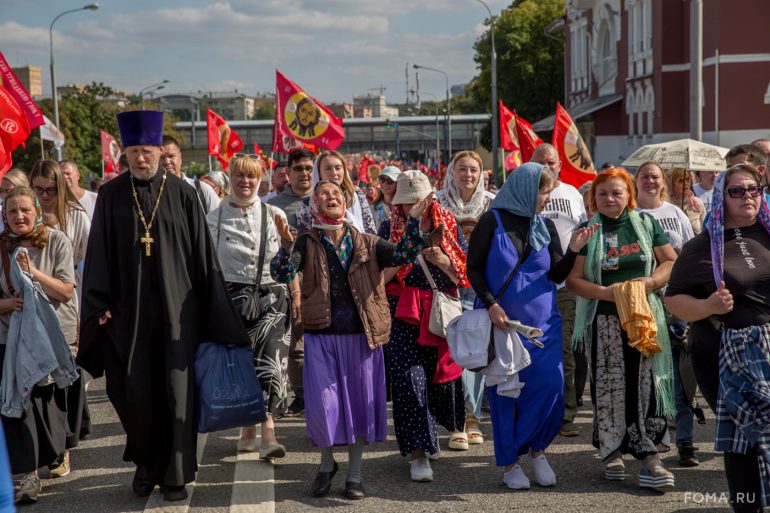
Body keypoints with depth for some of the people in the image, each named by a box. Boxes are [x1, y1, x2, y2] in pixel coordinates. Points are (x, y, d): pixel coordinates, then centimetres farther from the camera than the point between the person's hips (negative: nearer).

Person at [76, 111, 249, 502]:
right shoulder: (111, 195, 2)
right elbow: (98, 255, 3)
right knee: (135, 392, 5)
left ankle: (175, 473, 11)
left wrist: (210, 307, 1)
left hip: (177, 307, -1)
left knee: (177, 391, 0)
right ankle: (145, 463, 26)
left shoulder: (182, 193, 0)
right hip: (129, 308, 1)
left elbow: (202, 253, 2)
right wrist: (100, 305, -2)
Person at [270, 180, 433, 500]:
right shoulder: (307, 243, -1)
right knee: (322, 404, -5)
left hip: (362, 335, 2)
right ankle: (327, 463, 23)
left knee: (360, 402, 7)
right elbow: (283, 274, -16)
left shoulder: (365, 243, 5)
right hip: (321, 336, -2)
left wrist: (415, 222, -21)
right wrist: (285, 245, -35)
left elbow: (402, 256, -9)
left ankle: (354, 475, 21)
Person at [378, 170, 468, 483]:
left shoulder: (448, 226, 5)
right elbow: (380, 277, -2)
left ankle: (453, 425, 45)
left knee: (444, 372, 11)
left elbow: (466, 276, 4)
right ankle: (418, 452, -9)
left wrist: (442, 260, -14)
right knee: (409, 377, -13)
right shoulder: (389, 230, 3)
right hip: (404, 314, -2)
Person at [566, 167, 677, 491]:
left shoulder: (646, 224, 8)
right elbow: (573, 279, 0)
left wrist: (651, 281, -9)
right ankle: (612, 452, 14)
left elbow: (671, 262, 10)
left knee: (646, 384, -5)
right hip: (604, 320, -1)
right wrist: (605, 292, -15)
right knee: (609, 387, 0)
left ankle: (650, 458, -5)